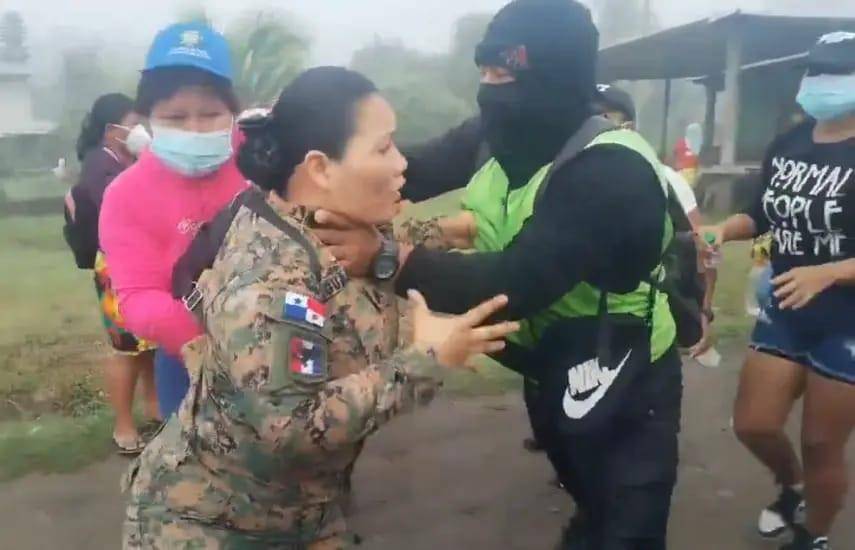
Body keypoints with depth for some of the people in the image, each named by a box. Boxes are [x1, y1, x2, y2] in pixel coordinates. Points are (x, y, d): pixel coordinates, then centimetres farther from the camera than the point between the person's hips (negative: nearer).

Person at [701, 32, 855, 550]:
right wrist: (722, 229, -4)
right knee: (753, 425, 8)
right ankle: (792, 485, 41)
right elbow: (764, 215, 15)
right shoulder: (787, 146, 2)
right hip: (785, 313, 5)